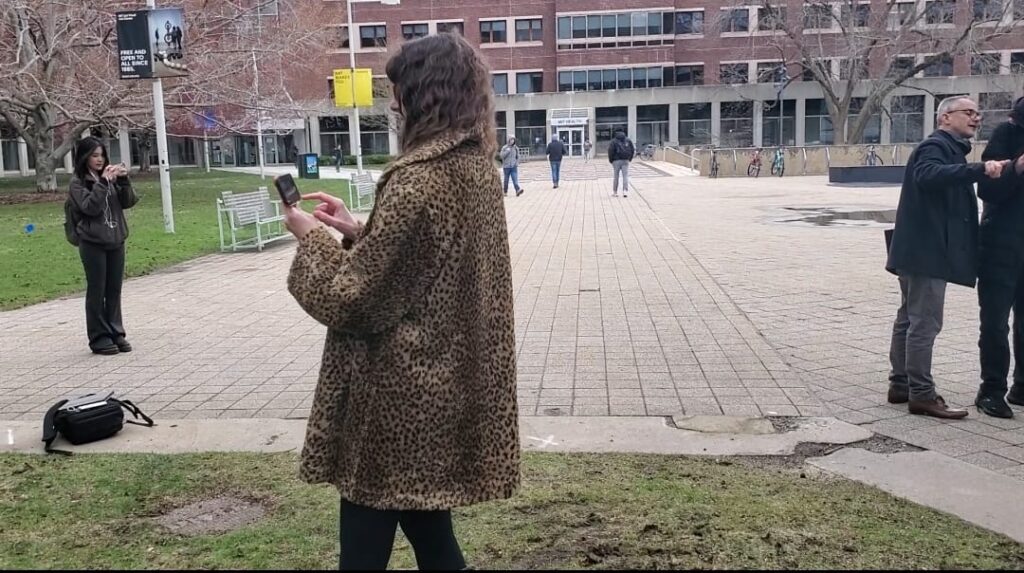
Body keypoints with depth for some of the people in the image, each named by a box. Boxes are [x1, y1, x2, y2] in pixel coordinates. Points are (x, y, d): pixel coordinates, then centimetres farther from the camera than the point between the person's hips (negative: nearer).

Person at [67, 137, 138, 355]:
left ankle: (116, 333, 17)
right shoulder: (78, 182, -3)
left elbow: (128, 202, 5)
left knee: (114, 290, 9)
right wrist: (103, 183, -20)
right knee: (97, 290, 2)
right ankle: (99, 338, 9)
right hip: (93, 243, -4)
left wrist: (124, 180, -10)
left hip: (116, 240, 4)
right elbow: (90, 207, -16)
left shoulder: (110, 177, 9)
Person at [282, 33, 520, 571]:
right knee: (425, 519, 21)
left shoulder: (415, 180, -21)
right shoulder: (480, 169, 6)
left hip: (399, 390, -9)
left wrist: (311, 236, -2)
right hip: (449, 381, 9)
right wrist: (356, 231, 11)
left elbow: (350, 297, -17)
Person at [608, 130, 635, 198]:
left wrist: (611, 160, 1)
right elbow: (633, 150, 7)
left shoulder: (614, 141, -4)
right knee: (625, 176, 1)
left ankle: (615, 192, 13)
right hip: (625, 161, 2)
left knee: (616, 177, 7)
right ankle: (625, 191, -14)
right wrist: (630, 158, 16)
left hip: (616, 161, -2)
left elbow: (610, 151, -10)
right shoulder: (628, 140, 7)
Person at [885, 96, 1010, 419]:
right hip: (928, 250, -11)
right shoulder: (935, 146, -11)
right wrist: (980, 170, -40)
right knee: (925, 322, -8)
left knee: (910, 319, 14)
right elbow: (928, 174, -34)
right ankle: (921, 395, -4)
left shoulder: (951, 149, 21)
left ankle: (900, 385, 22)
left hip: (922, 251, 11)